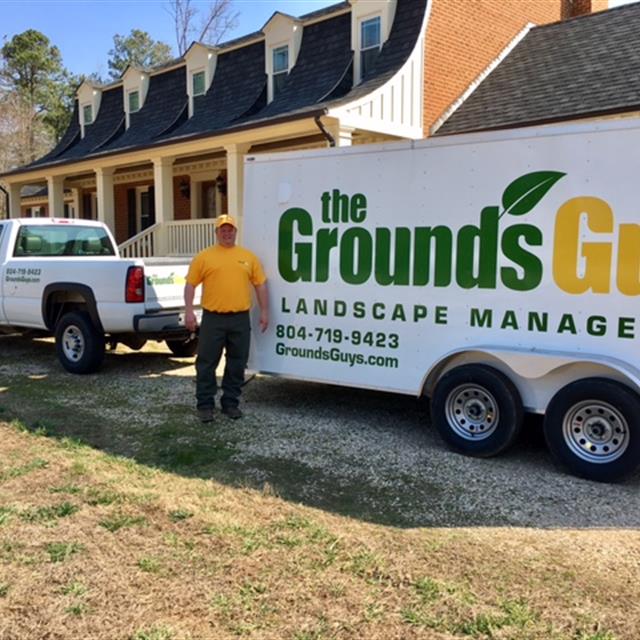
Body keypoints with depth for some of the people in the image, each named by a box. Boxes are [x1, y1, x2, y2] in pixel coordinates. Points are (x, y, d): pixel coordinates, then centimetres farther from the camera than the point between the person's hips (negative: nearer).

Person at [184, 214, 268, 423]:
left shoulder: (248, 256, 10)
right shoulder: (204, 257, 3)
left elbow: (260, 285, 12)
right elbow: (190, 284, 2)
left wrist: (264, 311, 6)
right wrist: (189, 311, -8)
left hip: (240, 319, 2)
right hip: (213, 318, -2)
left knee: (237, 364, 8)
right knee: (207, 363, 2)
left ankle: (231, 402, 21)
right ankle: (205, 404, 12)